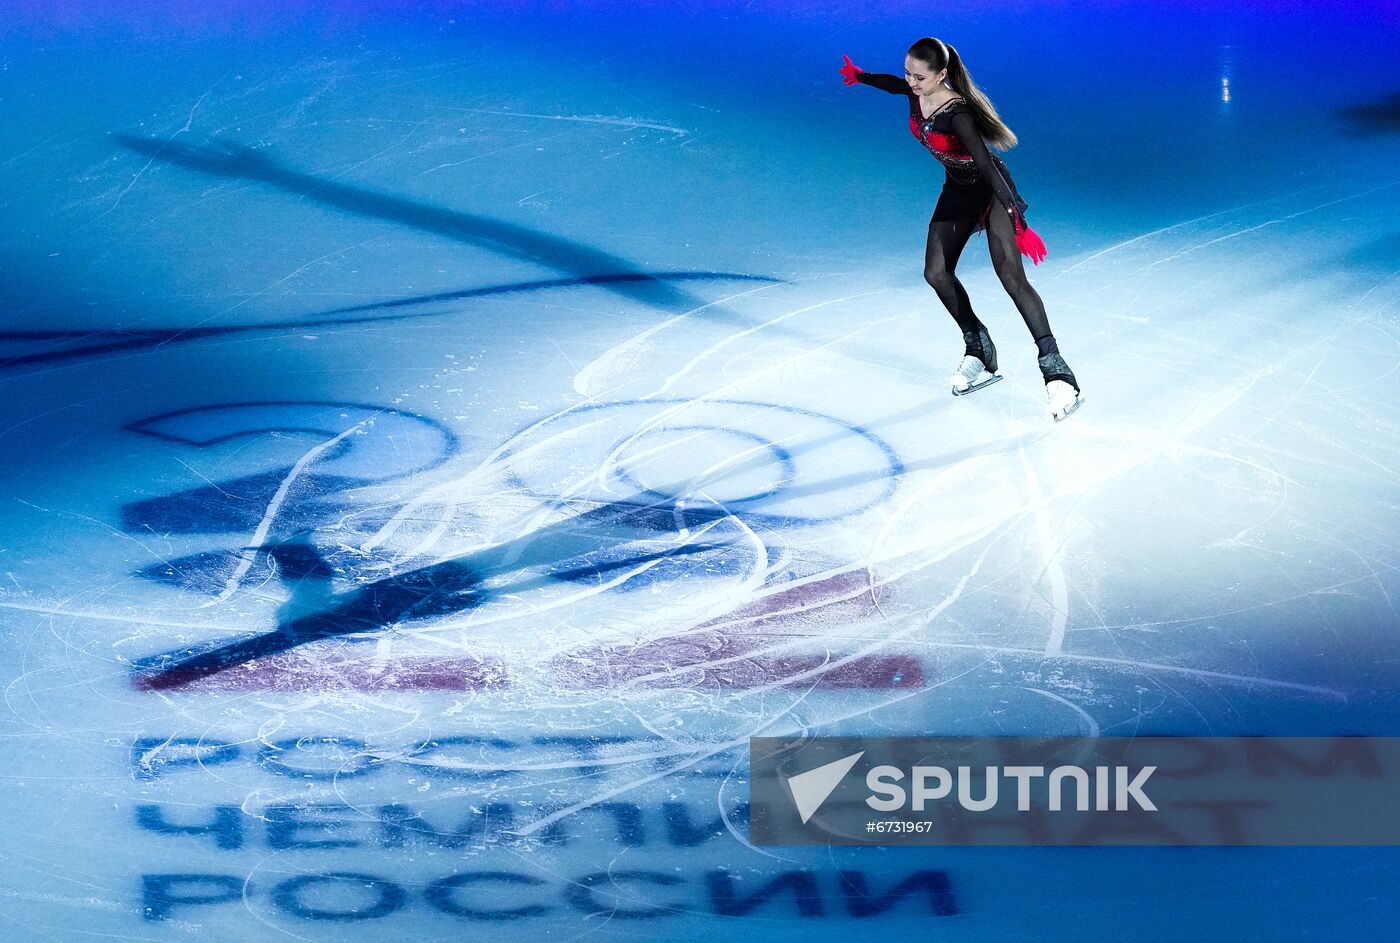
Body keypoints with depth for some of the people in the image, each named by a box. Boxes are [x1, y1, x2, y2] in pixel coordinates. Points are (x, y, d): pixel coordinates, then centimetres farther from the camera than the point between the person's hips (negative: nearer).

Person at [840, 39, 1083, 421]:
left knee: (1011, 277, -21)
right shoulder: (916, 92, -10)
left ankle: (1054, 368, -25)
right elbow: (895, 84, 16)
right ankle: (978, 350, 21)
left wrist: (1018, 225, -36)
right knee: (936, 272, 4)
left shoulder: (957, 113, -32)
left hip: (991, 189, -8)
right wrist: (860, 76, 35)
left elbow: (987, 166, -34)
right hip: (958, 191, 8)